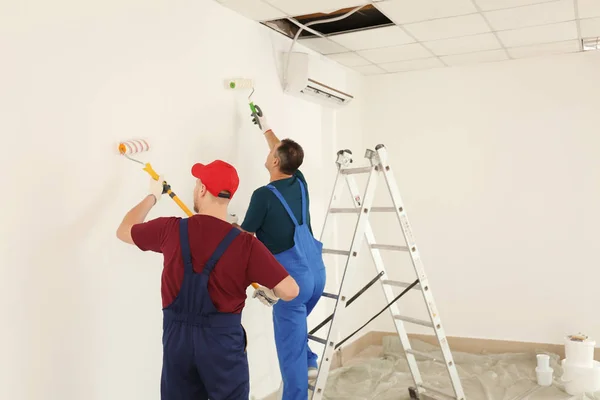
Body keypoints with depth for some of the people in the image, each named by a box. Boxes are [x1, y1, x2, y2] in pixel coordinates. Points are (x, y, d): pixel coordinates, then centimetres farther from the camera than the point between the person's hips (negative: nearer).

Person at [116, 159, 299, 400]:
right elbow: (290, 291, -17)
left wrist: (152, 197, 25)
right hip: (223, 338, -2)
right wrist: (269, 290, 7)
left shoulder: (171, 230, -8)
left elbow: (123, 231, 12)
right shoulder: (245, 243, -15)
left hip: (177, 336, 3)